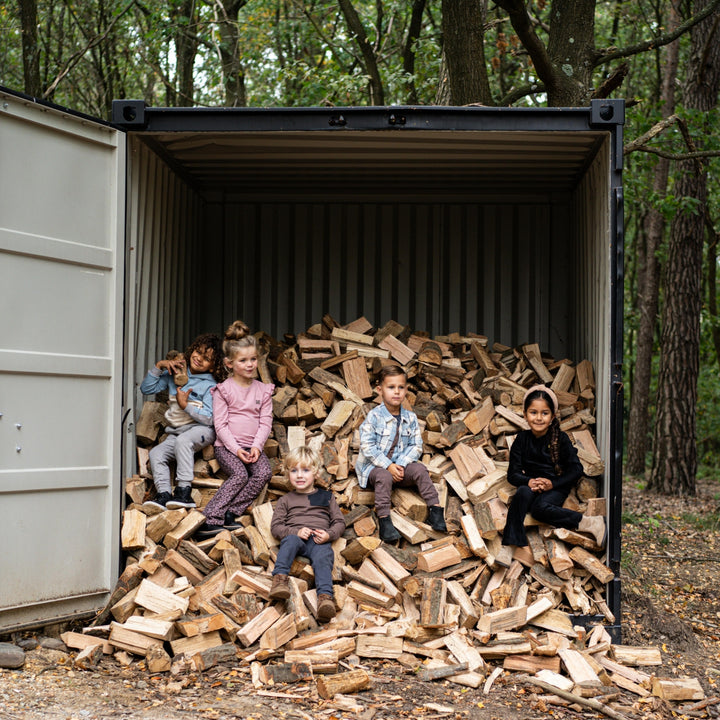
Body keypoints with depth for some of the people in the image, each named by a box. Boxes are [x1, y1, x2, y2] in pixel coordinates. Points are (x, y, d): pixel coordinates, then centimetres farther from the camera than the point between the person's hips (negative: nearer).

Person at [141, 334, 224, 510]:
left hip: (200, 429, -6)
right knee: (156, 454, -17)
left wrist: (185, 405, -18)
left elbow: (209, 418, -13)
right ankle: (164, 494, -21)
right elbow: (146, 389, 9)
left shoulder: (209, 385, -5)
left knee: (183, 441, -36)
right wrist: (159, 366, 0)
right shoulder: (175, 374, 10)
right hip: (175, 432, 6)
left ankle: (184, 492, -37)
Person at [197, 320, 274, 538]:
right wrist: (236, 449, -16)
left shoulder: (263, 390, 11)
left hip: (253, 446, 4)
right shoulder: (224, 390, 1)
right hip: (227, 446, -3)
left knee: (264, 472, -25)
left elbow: (266, 422, 6)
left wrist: (257, 447, -11)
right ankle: (210, 518, -31)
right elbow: (220, 424, -5)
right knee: (240, 474, -29)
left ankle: (230, 512, -25)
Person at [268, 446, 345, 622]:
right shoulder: (285, 500, 25)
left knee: (323, 557, -34)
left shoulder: (326, 497, 25)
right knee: (291, 541, -36)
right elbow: (275, 526, 13)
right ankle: (280, 578, -54)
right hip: (295, 535, 0)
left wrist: (328, 534, -4)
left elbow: (339, 522, 20)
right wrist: (296, 531, -7)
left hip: (319, 540, 0)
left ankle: (325, 597, -55)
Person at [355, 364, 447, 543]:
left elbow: (416, 446, 1)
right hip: (374, 466, -4)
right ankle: (384, 520, -39)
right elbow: (367, 447, -15)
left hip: (399, 466, 4)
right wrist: (388, 466, -22)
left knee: (419, 469, -20)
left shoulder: (410, 418, 3)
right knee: (384, 476, -34)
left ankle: (435, 508, -17)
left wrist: (401, 464, -16)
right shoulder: (374, 416, -11)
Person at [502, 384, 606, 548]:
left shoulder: (560, 439, -1)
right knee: (522, 492, -33)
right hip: (532, 486, 3)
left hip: (556, 487, -3)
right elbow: (513, 474, 3)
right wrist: (529, 482, -18)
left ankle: (589, 524, -29)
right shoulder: (522, 439, 6)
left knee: (540, 507, -35)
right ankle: (512, 543, -34)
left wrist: (552, 484, -17)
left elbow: (576, 470, -4)